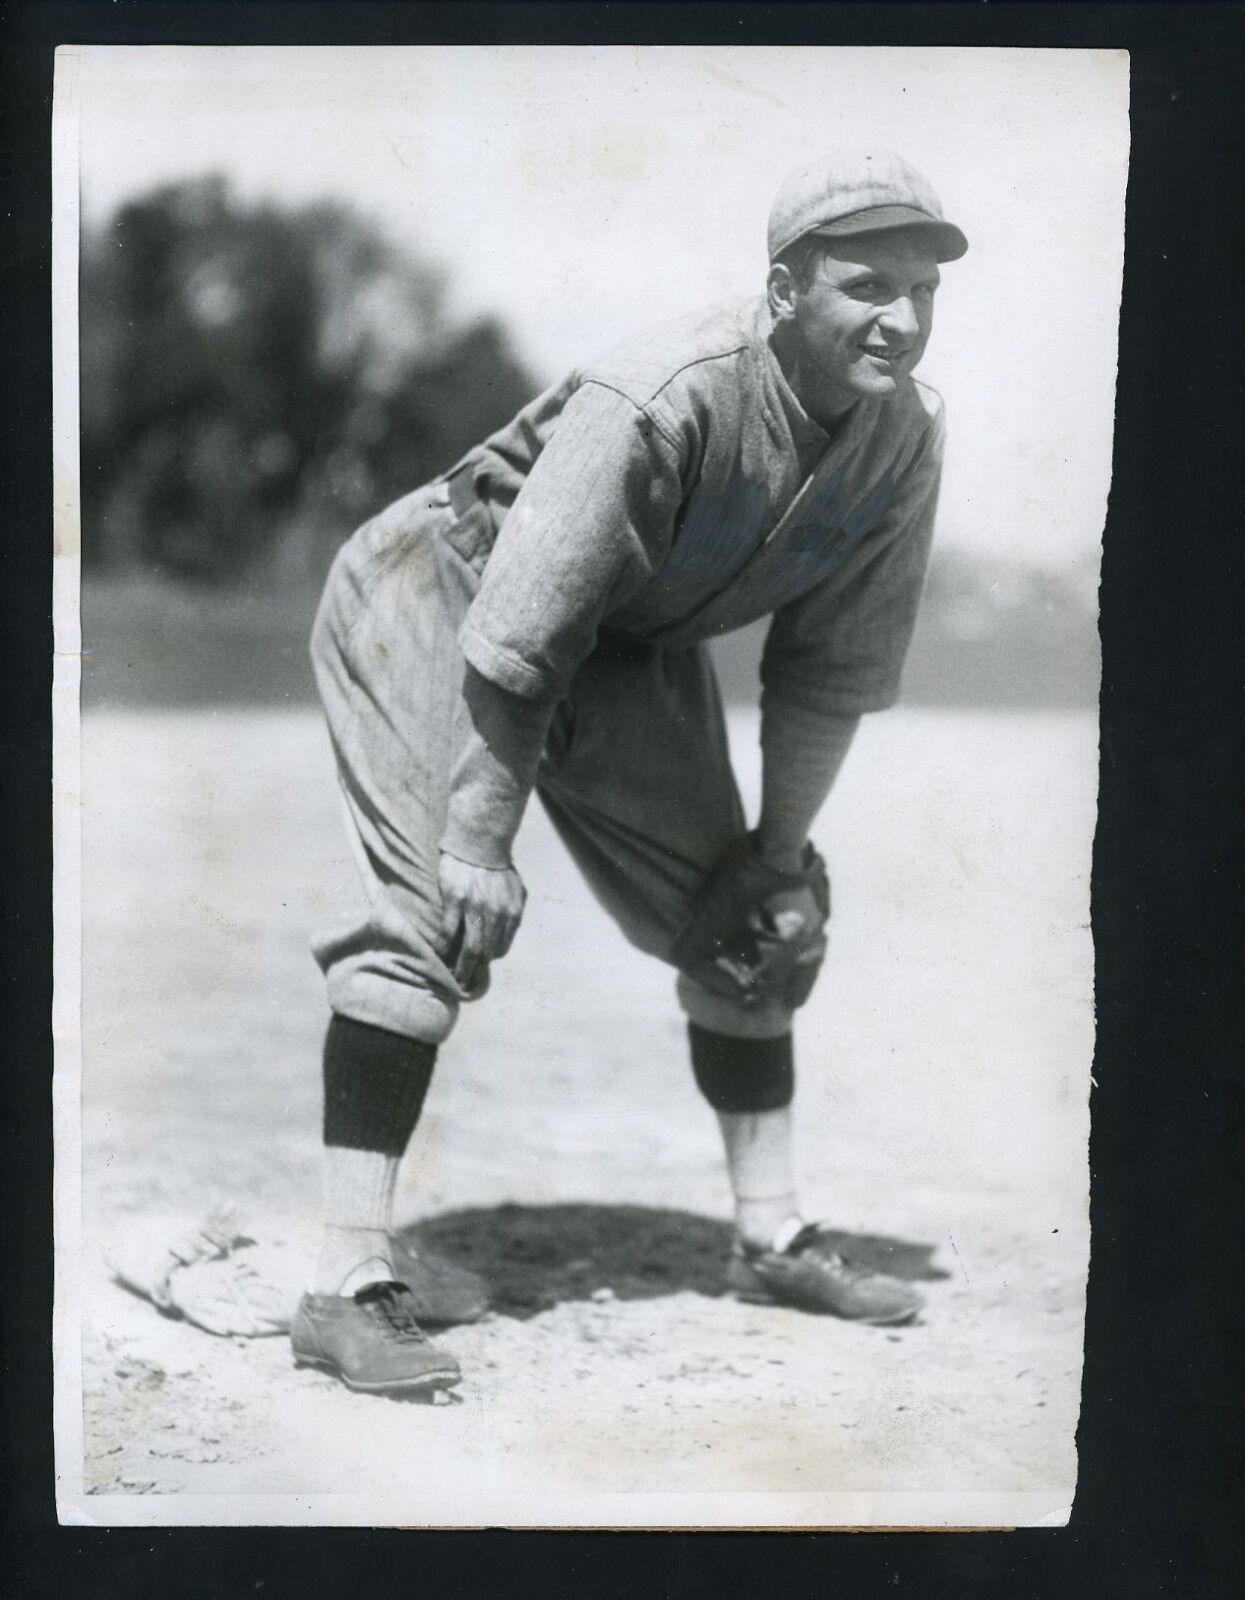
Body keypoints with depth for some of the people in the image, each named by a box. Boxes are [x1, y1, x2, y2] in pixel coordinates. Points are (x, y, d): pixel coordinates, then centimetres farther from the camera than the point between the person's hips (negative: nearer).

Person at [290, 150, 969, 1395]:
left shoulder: (902, 439, -13)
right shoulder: (659, 400, -34)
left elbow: (835, 666, -2)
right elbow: (517, 637, -32)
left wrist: (780, 848, -1)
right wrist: (481, 837, -30)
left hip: (630, 651, 8)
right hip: (438, 601, -7)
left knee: (751, 919, 8)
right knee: (438, 909, -23)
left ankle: (771, 1236, 22)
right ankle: (349, 1285, -20)